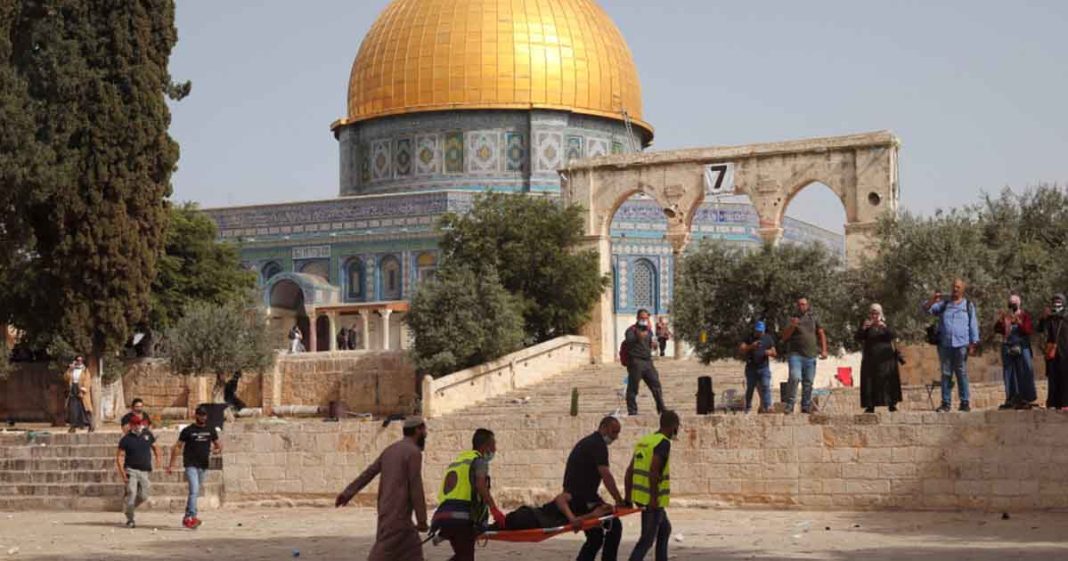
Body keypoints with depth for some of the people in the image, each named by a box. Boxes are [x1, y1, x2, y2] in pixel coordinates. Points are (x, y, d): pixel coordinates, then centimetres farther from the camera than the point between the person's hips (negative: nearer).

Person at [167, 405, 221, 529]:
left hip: (203, 466, 5)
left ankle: (187, 518, 22)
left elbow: (218, 445, 17)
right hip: (190, 465, -5)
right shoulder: (188, 431, -2)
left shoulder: (210, 430, 10)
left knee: (195, 492, 11)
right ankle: (192, 517, -24)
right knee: (194, 490, -19)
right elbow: (177, 447, 1)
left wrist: (218, 449, -9)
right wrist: (171, 465, -3)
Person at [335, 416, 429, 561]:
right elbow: (416, 488, -16)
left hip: (387, 510, 9)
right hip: (398, 513, -9)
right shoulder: (413, 452, -11)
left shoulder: (391, 450, 15)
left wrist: (348, 493, 9)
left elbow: (368, 473, 12)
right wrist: (422, 520, -13)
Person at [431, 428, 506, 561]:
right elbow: (481, 486, -15)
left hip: (444, 514, 8)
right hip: (462, 517, -8)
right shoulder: (479, 460, 4)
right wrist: (494, 510, -22)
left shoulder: (457, 461, 29)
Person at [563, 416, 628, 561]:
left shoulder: (586, 442, 19)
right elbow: (605, 475, -20)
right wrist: (619, 500, -17)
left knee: (595, 536, 17)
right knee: (614, 526, -5)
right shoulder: (598, 444, -12)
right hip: (584, 497, -10)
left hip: (572, 496, 10)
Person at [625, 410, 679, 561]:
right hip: (652, 499, -9)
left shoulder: (644, 440, 13)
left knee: (664, 528, 25)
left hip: (640, 495, 9)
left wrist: (628, 497, 16)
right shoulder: (663, 443, -12)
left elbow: (630, 471, 13)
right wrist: (654, 498, -22)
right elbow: (653, 470, -24)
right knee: (647, 538, -6)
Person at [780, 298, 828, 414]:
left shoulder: (813, 318, 14)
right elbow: (784, 337, 4)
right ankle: (789, 404, -17)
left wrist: (824, 350, 0)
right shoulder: (792, 319, 9)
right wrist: (792, 326, -12)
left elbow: (821, 334, 12)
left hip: (810, 356, 3)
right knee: (795, 377, -22)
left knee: (808, 383, 3)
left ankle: (806, 407, 10)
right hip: (795, 355, -3)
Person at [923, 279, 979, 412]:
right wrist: (932, 300, -18)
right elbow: (926, 309, 4)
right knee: (946, 374, 2)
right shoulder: (943, 304, 13)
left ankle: (965, 402, 3)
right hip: (945, 345, 2)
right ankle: (946, 403, 3)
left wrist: (973, 344, -1)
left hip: (961, 345, -1)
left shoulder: (968, 306, 11)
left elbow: (973, 325, 7)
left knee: (962, 374, -1)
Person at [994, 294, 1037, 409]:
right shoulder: (1005, 316, 15)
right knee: (1009, 374, 1)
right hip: (1008, 349, 3)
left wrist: (1019, 323, -19)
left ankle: (1026, 399, -6)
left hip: (1022, 347, -3)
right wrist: (1001, 321, -13)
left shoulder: (1024, 315, 6)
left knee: (1024, 373, -7)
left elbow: (1030, 331, -6)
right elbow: (997, 330, 5)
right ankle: (1011, 399, 4)